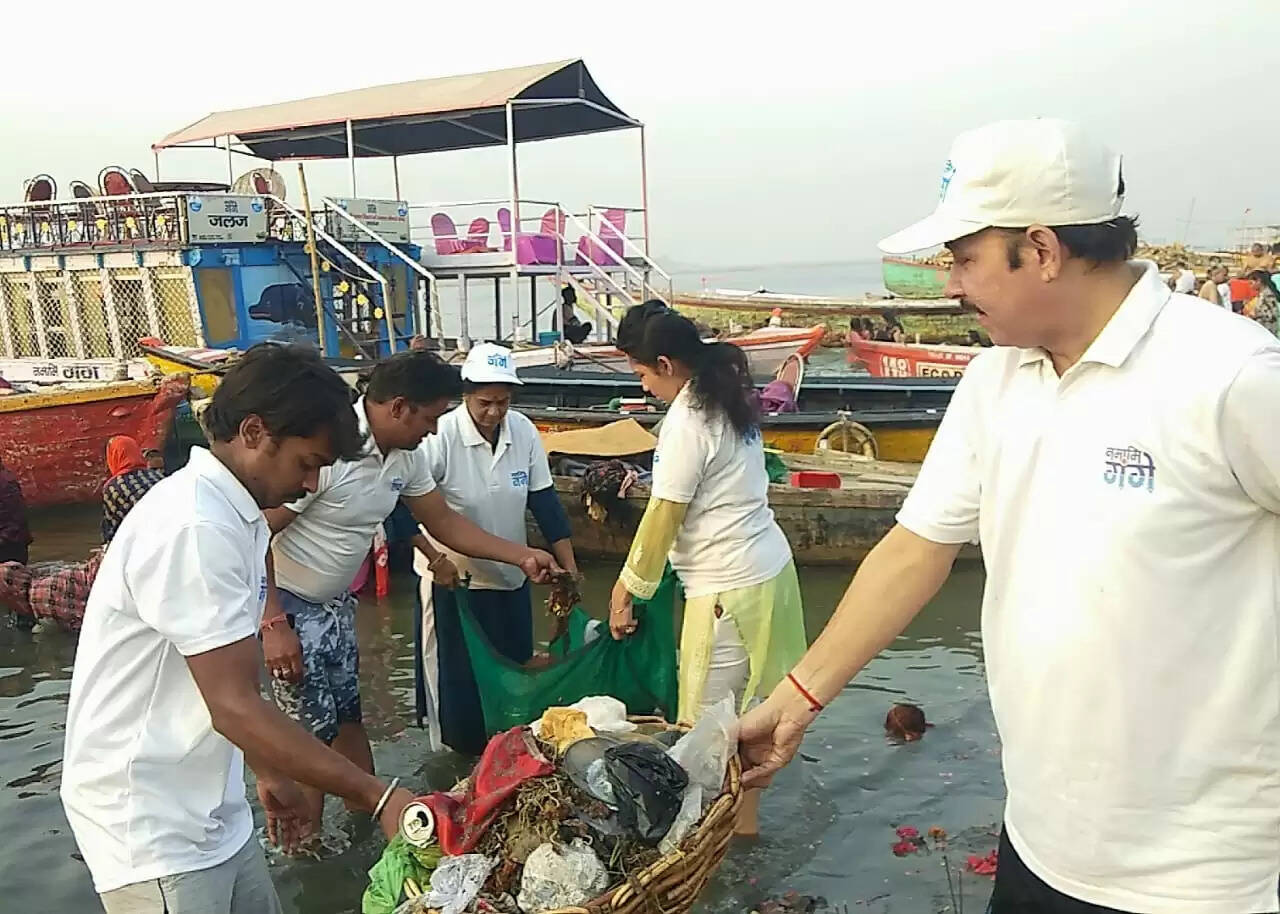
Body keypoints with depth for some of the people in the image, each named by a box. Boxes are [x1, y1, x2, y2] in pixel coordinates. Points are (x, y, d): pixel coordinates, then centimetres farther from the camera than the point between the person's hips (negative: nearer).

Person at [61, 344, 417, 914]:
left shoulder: (239, 518, 7)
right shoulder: (193, 528, -24)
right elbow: (235, 706, -27)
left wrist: (269, 773, 18)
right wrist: (379, 798, -25)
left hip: (207, 811, 9)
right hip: (151, 824, -9)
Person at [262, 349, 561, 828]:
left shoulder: (406, 457, -2)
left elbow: (445, 523, 8)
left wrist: (523, 556, 4)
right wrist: (272, 624, -25)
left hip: (335, 604, 8)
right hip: (286, 607, -8)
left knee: (348, 716, 17)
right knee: (312, 733, -1)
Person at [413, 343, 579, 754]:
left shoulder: (524, 431, -7)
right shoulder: (441, 436, -21)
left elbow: (546, 502, -3)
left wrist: (570, 570, -7)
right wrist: (436, 559, -23)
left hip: (512, 579, 5)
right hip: (453, 579, -4)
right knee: (457, 682, 7)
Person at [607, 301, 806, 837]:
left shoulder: (686, 422, -20)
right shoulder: (728, 396, 8)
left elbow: (663, 519, -15)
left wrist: (626, 589, -6)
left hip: (728, 587, -10)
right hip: (768, 567, 10)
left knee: (709, 720, 5)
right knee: (743, 709, 20)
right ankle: (743, 812, 32)